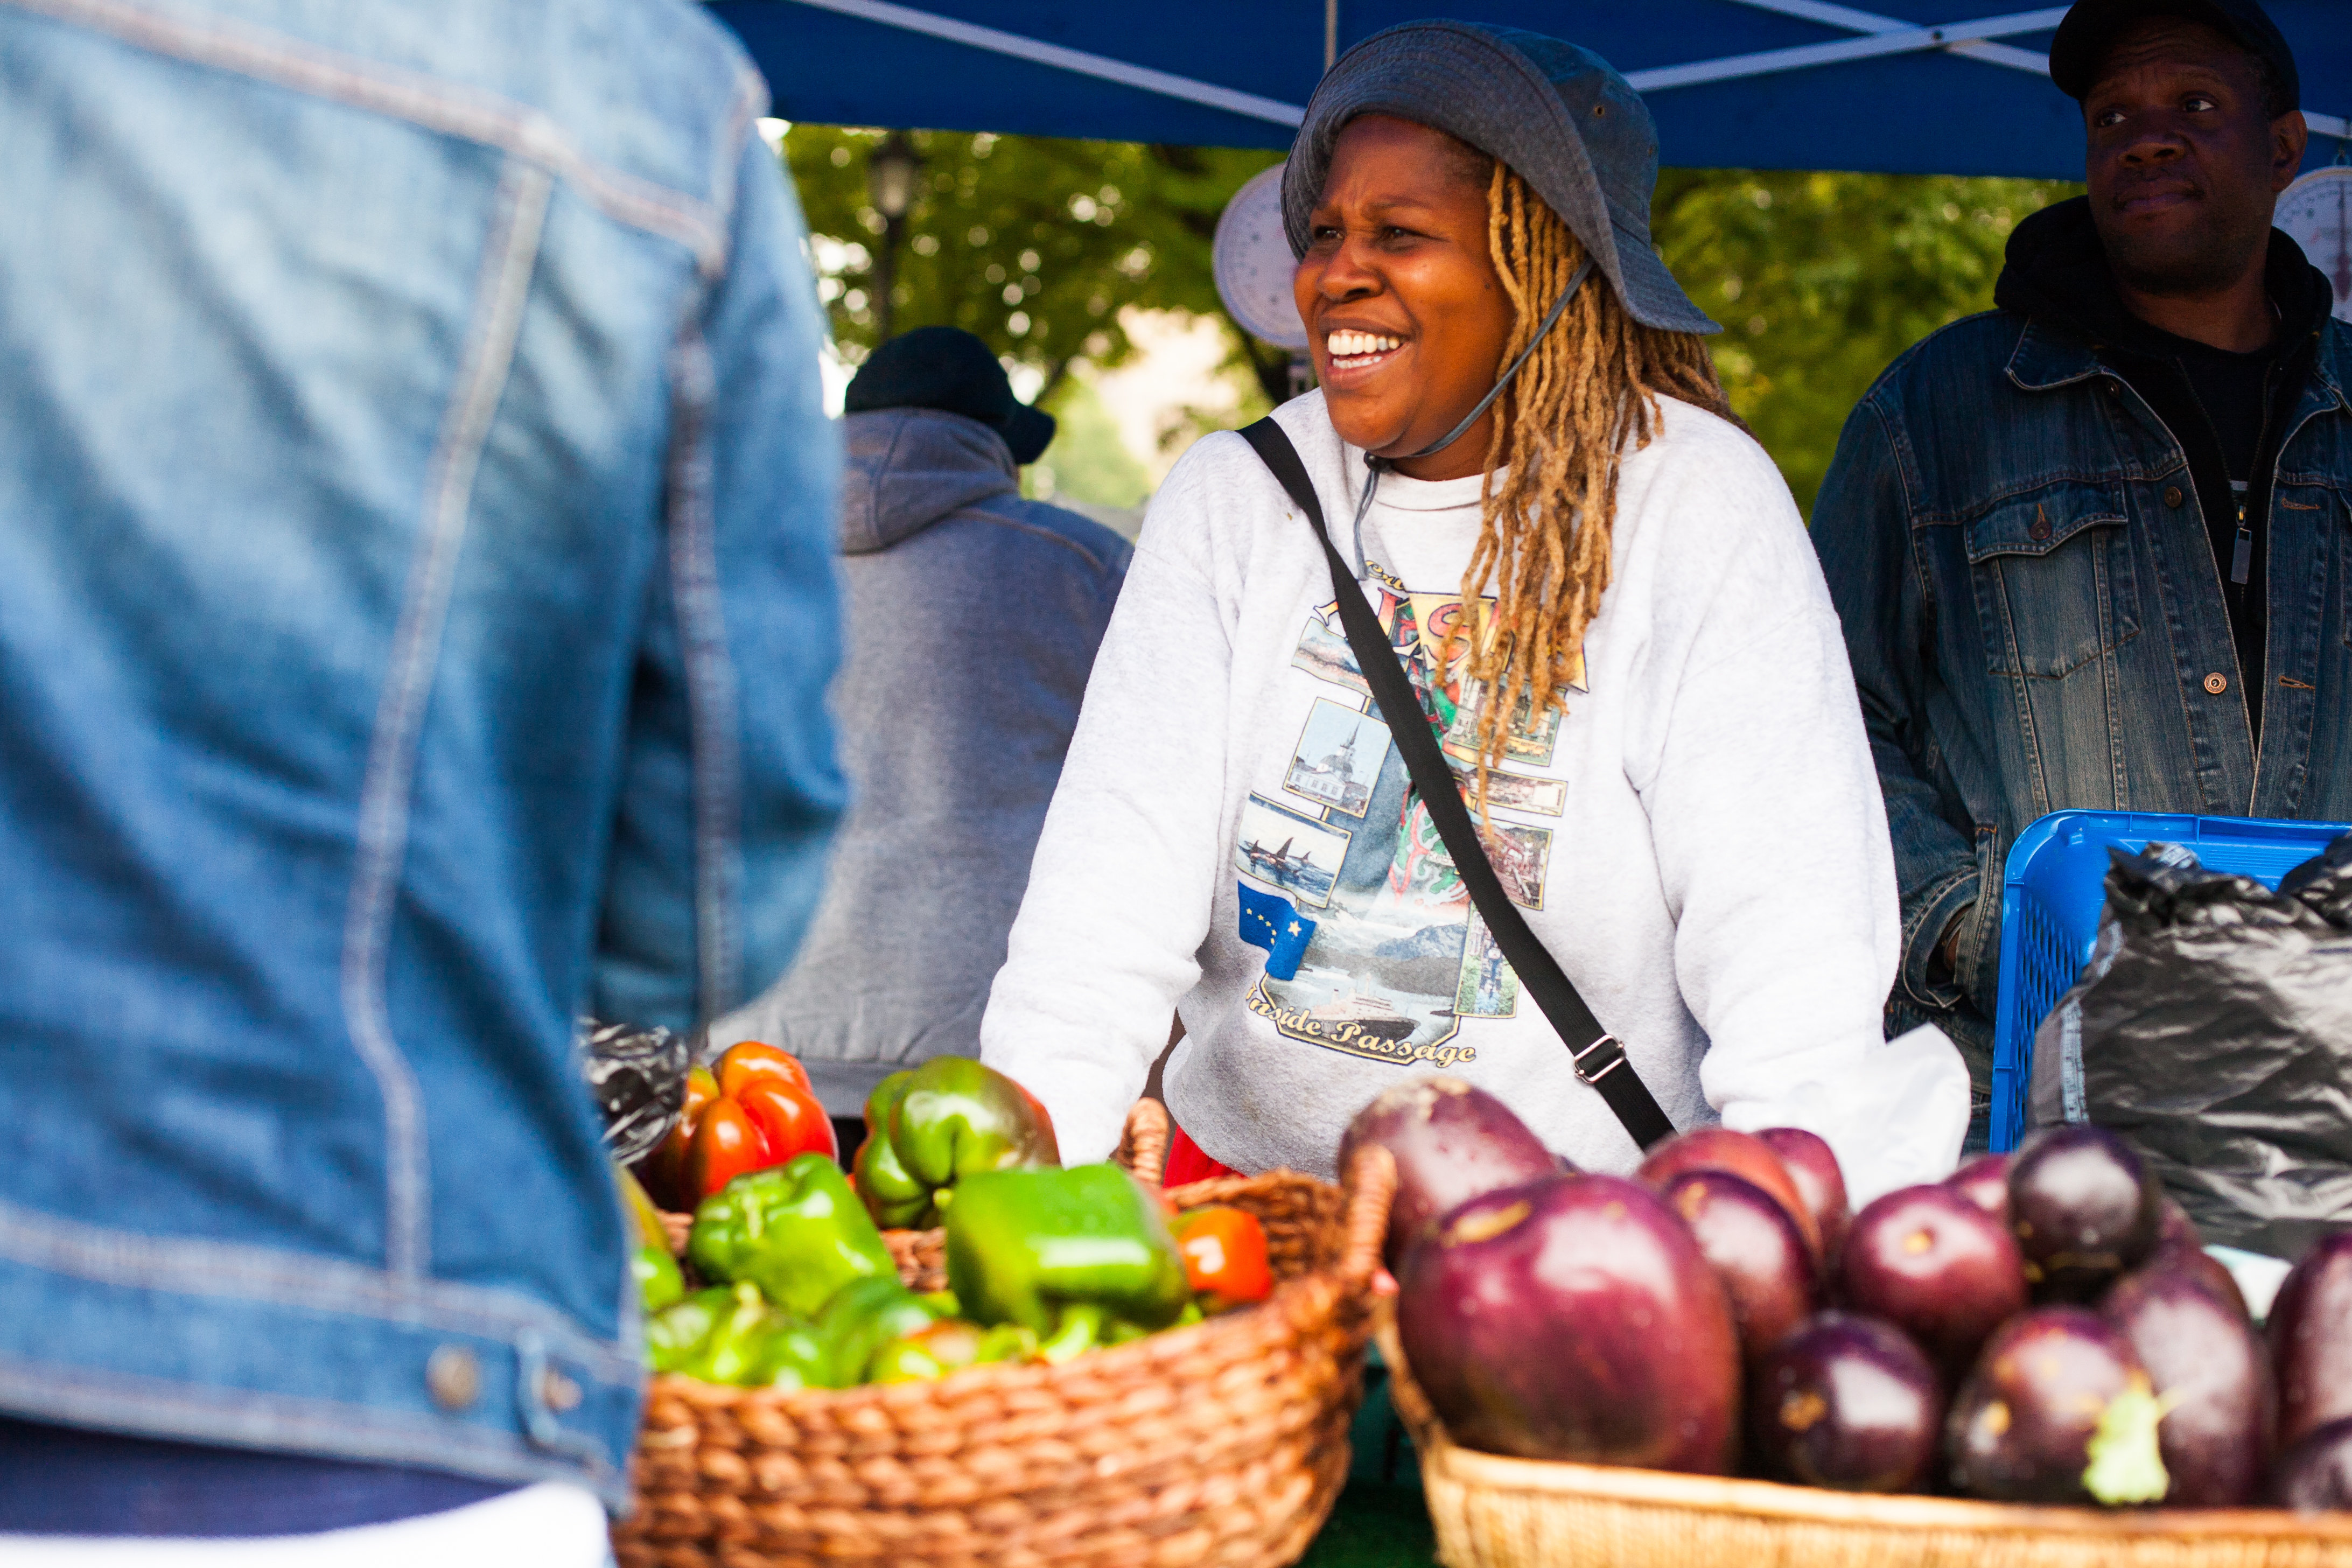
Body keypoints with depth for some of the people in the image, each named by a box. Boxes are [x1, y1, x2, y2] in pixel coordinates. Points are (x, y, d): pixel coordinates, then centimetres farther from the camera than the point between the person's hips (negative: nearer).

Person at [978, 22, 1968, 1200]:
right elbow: (1126, 853, -5)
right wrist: (1027, 1155, -18)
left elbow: (1786, 923, -13)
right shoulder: (1232, 497, 5)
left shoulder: (1696, 502, -5)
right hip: (1245, 1175, 3)